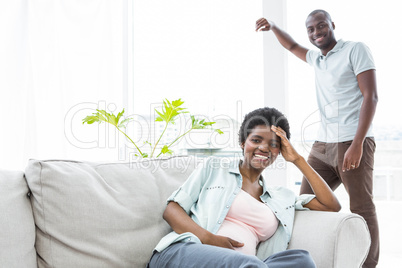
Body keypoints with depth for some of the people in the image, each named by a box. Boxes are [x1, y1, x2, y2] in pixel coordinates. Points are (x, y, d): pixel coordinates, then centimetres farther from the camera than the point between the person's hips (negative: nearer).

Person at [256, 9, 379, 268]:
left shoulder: (355, 49, -1)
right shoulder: (317, 58, 20)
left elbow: (371, 96, -9)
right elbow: (293, 47, 41)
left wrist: (357, 144, -18)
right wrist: (272, 27, 24)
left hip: (352, 143, -7)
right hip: (323, 144, 7)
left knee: (362, 210, -3)